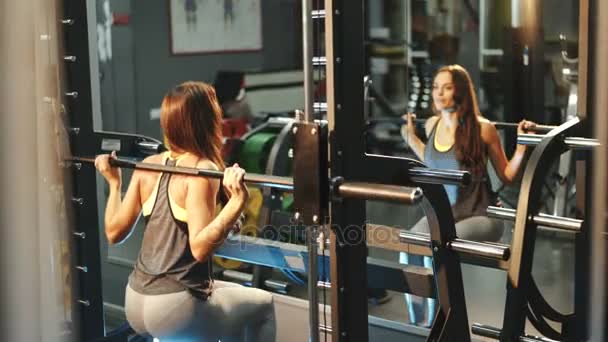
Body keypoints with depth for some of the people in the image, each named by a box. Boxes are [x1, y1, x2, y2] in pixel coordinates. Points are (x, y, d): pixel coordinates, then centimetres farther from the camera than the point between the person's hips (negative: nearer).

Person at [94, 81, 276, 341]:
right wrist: (238, 201, -31)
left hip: (136, 304, 7)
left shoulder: (148, 166, 4)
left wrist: (113, 182, 18)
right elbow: (200, 248, -23)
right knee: (261, 304, 19)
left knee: (235, 298, 32)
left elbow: (114, 233, 7)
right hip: (174, 311, -7)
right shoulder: (201, 170, -14)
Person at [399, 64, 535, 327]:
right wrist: (410, 136, 21)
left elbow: (507, 176, -2)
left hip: (480, 216, -5)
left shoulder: (481, 128, -12)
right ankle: (415, 324, -8)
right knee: (407, 250, -24)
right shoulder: (432, 125, 3)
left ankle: (433, 326, -12)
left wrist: (522, 145, -16)